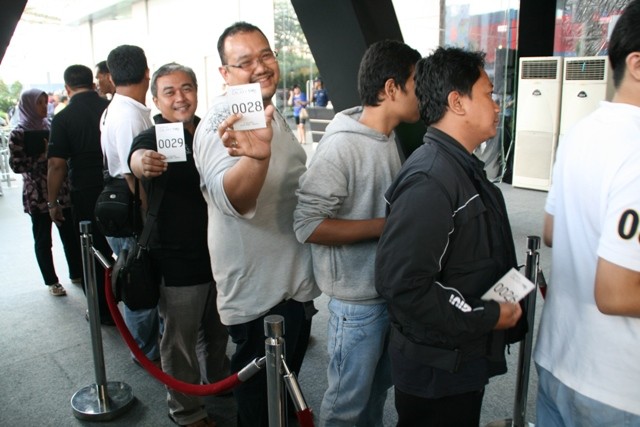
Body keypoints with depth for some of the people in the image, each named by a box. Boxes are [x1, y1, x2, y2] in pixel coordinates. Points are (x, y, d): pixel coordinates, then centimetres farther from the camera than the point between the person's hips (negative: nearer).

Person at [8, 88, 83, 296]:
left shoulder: (50, 126, 9)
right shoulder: (18, 134, -5)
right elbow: (16, 165, -12)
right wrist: (43, 154, -17)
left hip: (61, 191, 4)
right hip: (37, 195, -4)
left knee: (71, 234, 8)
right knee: (43, 240, 8)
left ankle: (77, 274, 25)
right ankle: (52, 281, 21)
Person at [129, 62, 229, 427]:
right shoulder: (154, 138, -10)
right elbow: (138, 156, -34)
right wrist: (143, 163, -58)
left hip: (220, 254, 5)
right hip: (178, 262, -5)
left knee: (218, 330, 22)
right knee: (181, 340, 8)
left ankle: (218, 381, 46)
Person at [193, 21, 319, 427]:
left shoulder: (272, 112, 7)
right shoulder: (222, 123, -22)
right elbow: (233, 199, -43)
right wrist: (256, 156, -59)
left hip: (295, 279, 9)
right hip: (259, 291, -9)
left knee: (287, 380, 28)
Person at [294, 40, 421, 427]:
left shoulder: (391, 139, 5)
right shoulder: (341, 146, -20)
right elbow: (308, 224, -25)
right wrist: (385, 226, -24)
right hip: (357, 297, -8)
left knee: (380, 385, 25)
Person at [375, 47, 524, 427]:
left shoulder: (462, 167, 8)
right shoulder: (429, 181, -26)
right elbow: (402, 282, -31)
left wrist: (504, 305, 6)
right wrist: (487, 317, -21)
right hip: (437, 371, -9)